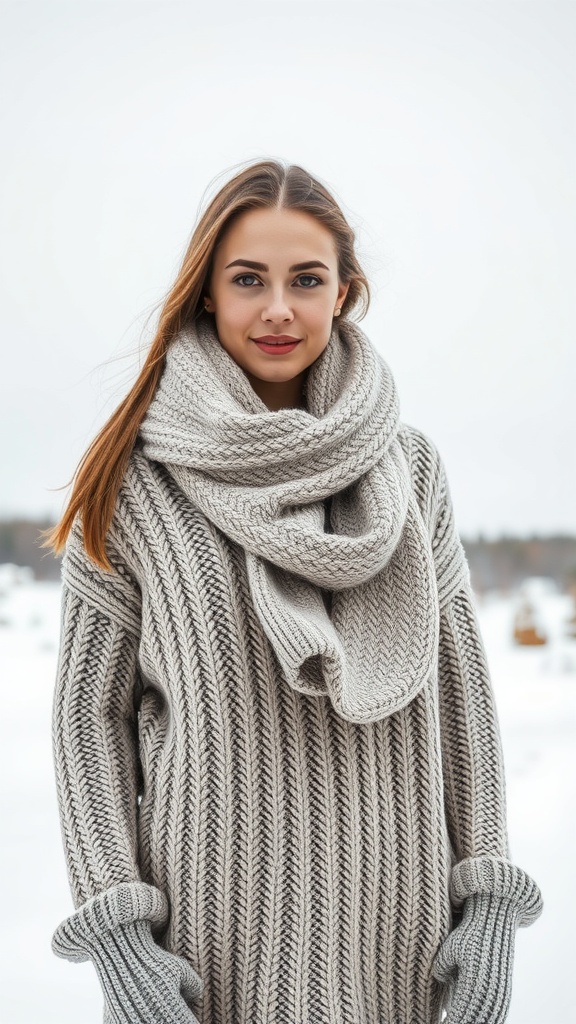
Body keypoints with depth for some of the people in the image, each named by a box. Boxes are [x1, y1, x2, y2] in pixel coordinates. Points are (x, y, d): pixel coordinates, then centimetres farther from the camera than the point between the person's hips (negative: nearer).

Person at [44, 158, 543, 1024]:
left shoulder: (409, 467, 3)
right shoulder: (136, 478, -5)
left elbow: (459, 685, 5)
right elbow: (91, 706, -2)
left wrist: (491, 902, 0)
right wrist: (115, 930, -9)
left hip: (391, 920, 2)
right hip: (215, 920, -2)